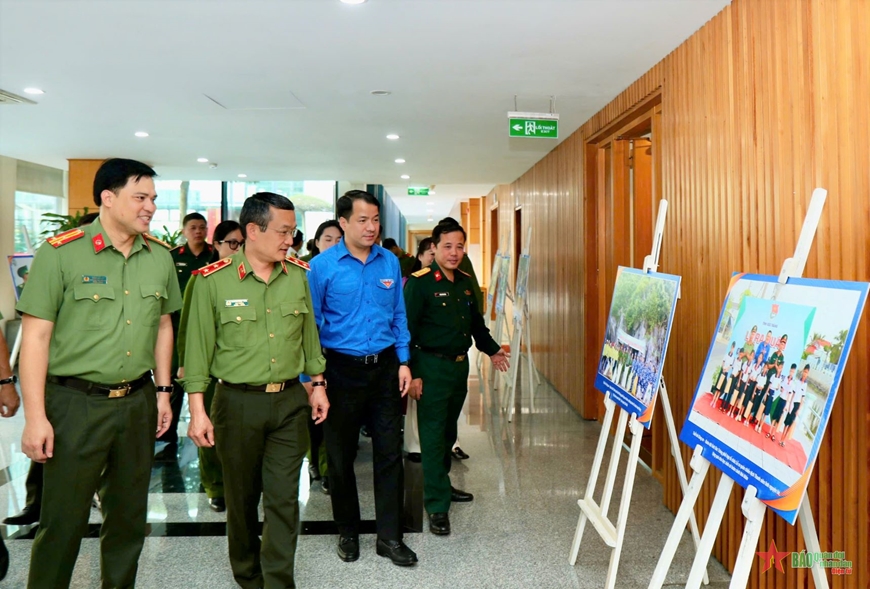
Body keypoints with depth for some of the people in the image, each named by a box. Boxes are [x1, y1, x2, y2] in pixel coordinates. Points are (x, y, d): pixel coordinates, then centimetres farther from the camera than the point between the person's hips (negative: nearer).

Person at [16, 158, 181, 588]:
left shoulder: (160, 257, 4)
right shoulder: (60, 253, -10)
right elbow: (36, 336, -10)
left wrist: (162, 391, 12)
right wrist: (35, 417, -12)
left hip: (137, 402, 5)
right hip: (76, 403, -4)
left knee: (129, 515, 17)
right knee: (63, 521, 5)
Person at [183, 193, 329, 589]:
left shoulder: (298, 274, 3)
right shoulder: (213, 280, -8)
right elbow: (198, 348, -5)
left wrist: (317, 384, 13)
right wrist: (197, 410, -7)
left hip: (290, 401, 2)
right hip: (238, 403, -2)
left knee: (285, 499, 4)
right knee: (242, 496, 15)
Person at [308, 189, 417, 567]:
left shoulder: (390, 262, 3)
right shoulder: (322, 266, -8)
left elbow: (398, 316, 9)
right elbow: (311, 323, -5)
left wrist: (403, 362, 4)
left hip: (385, 367, 3)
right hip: (342, 370, -2)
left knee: (390, 452, 6)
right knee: (341, 455, 11)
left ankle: (389, 536, 20)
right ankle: (347, 532, 31)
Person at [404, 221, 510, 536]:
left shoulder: (465, 282, 9)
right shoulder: (420, 282, -13)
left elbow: (476, 321, 23)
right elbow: (407, 330, -15)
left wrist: (492, 349, 24)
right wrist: (412, 373, -18)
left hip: (460, 365, 7)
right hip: (432, 366, -7)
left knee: (448, 431, 18)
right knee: (433, 436, -2)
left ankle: (441, 485, 35)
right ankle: (437, 506, 4)